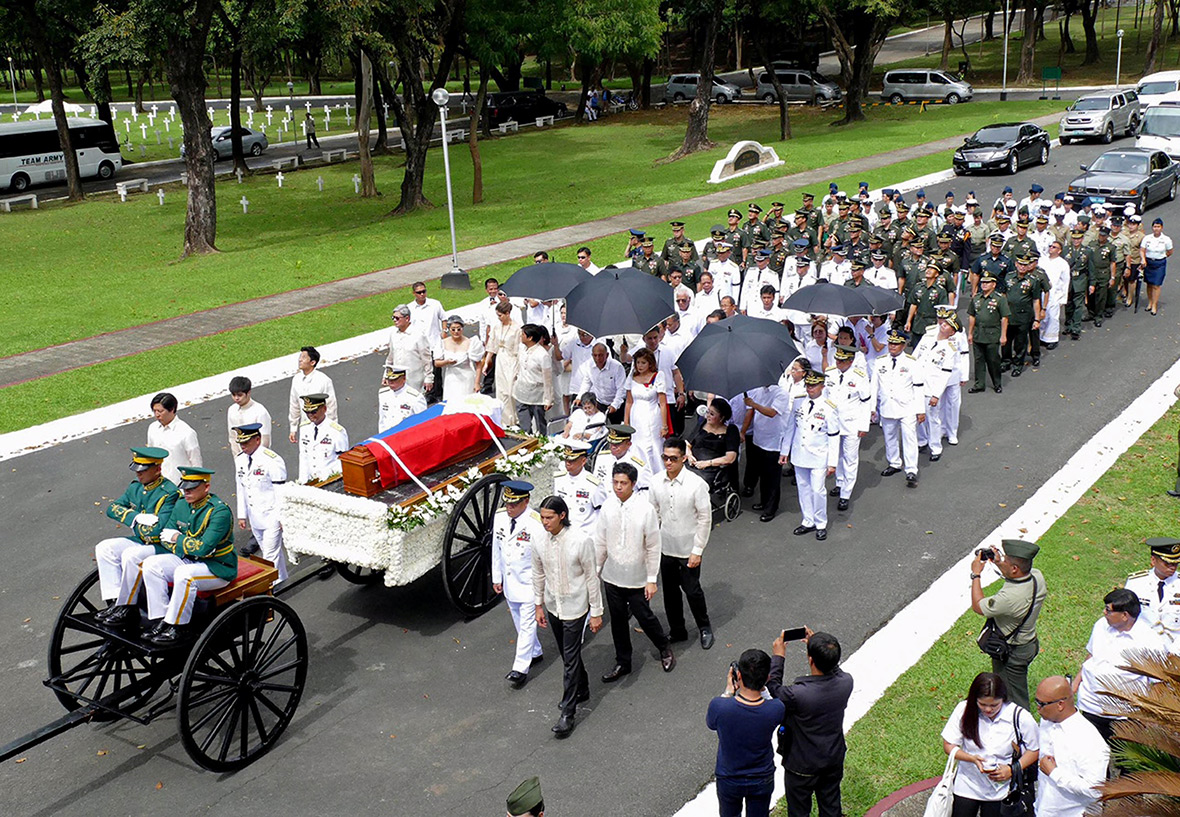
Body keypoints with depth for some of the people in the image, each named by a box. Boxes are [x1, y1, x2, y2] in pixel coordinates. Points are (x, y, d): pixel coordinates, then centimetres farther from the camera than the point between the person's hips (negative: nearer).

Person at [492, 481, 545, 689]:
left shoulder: (536, 523, -23)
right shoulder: (499, 517, -5)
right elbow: (496, 549, 7)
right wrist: (496, 577, 11)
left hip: (529, 584, -7)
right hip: (509, 582, 7)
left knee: (527, 625, 1)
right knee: (519, 622, 21)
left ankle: (520, 669, 9)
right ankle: (534, 653, 41)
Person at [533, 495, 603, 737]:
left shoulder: (581, 540, -21)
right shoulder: (539, 542, -7)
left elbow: (592, 577, -13)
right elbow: (538, 576, 8)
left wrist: (596, 612, -9)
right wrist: (538, 606, 12)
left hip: (575, 607, -5)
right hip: (553, 607, 5)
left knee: (570, 658, -2)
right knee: (566, 654, 20)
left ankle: (568, 713, 6)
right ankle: (582, 689, 43)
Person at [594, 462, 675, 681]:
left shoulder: (645, 509, -17)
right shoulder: (608, 507, -7)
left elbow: (653, 547, -11)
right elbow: (600, 542, 4)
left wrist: (652, 579, -10)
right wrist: (595, 570, 8)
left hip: (637, 578, -3)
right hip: (612, 576, 3)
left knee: (644, 616, 8)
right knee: (617, 620, 14)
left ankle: (665, 648, 37)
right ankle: (622, 663, 33)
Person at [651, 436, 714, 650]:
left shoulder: (696, 484, -19)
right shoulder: (657, 482, -7)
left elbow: (705, 519, -13)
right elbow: (654, 514, 5)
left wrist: (698, 550, -12)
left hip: (688, 549, -4)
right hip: (665, 547, 4)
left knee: (692, 590, 8)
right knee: (670, 591, 15)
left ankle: (705, 628, 32)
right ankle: (677, 630, 34)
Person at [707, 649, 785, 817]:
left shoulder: (719, 707, -34)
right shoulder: (776, 709, -31)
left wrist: (729, 690, -6)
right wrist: (760, 686, -9)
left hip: (728, 780, -1)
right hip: (762, 780, 1)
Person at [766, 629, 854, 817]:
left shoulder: (799, 694, -39)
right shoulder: (846, 682, -25)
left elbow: (773, 688, -17)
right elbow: (833, 669, 1)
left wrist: (778, 657, -9)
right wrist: (816, 646, 0)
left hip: (803, 765, -4)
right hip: (834, 758, 5)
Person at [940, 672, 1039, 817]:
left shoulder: (1020, 717, -19)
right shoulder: (964, 710, -17)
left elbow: (1034, 750, -7)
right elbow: (949, 745, -9)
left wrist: (1012, 769, -21)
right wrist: (972, 758, -26)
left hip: (1001, 789, -1)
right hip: (967, 785, 1)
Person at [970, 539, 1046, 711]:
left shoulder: (1009, 597, -40)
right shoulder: (1036, 576, -16)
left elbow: (978, 606, -23)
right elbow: (1016, 581, 10)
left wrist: (976, 575, -16)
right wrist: (999, 564, -2)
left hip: (1011, 654, -9)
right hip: (1029, 642, 9)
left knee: (1014, 699, 14)